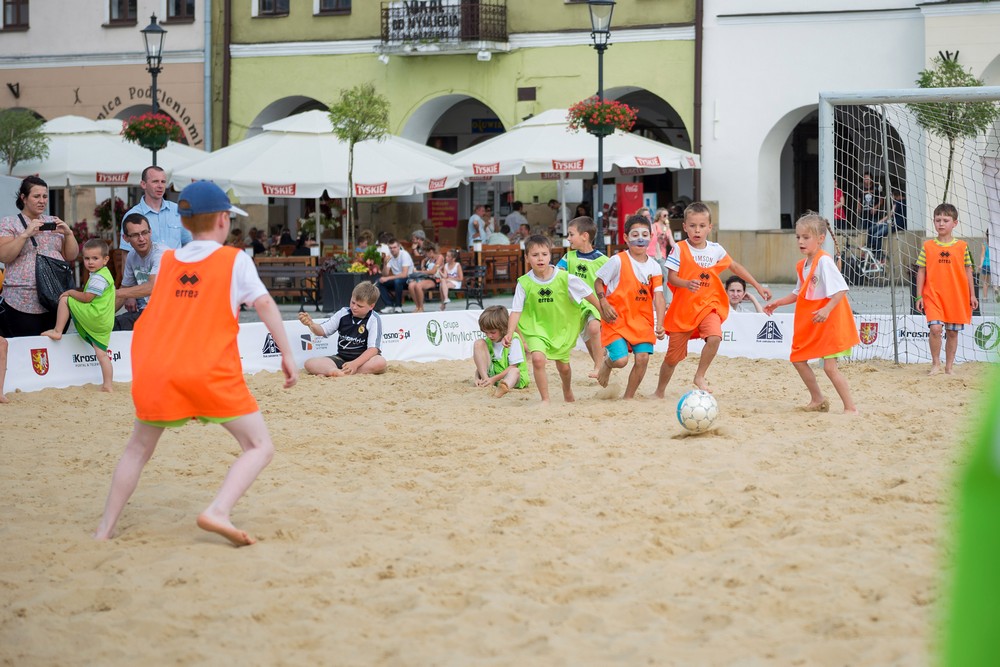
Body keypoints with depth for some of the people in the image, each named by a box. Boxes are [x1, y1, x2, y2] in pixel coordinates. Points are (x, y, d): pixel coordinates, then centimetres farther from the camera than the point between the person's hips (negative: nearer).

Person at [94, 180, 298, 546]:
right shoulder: (235, 260, 5)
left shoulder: (166, 261, 16)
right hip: (211, 374, -4)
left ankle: (105, 528, 20)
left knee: (139, 448, 23)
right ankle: (217, 511, -20)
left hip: (156, 369, 4)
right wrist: (287, 353, 0)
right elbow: (264, 304, -1)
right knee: (259, 447, 2)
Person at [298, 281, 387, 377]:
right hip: (341, 358, 4)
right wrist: (311, 324, -17)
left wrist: (355, 364, -31)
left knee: (380, 362, -39)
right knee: (310, 363, -15)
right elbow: (323, 331, 6)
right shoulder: (343, 313, 3)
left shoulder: (374, 320, -9)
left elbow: (373, 348, -18)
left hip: (363, 359, -4)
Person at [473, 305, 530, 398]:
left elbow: (513, 367, -17)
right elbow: (481, 364, 4)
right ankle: (485, 381, -22)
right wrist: (477, 378, -17)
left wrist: (494, 379, -25)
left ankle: (503, 388, -81)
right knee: (479, 343, -10)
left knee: (515, 371, -43)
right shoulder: (489, 341, 4)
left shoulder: (513, 339, -13)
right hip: (493, 372, 5)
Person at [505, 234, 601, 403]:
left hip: (562, 327, 1)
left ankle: (567, 390, 51)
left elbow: (588, 294, -5)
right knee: (538, 359, -26)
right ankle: (545, 399, -10)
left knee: (563, 366, 16)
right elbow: (516, 311, -14)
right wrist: (510, 333, -26)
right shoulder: (524, 283, -16)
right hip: (536, 328, -1)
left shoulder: (564, 278, -16)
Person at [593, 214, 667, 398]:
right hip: (617, 319, -4)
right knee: (621, 360, -16)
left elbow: (658, 297, -1)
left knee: (643, 358, -6)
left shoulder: (654, 267, 2)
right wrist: (604, 304, -12)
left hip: (643, 319, 4)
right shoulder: (618, 261, -9)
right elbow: (598, 281, 1)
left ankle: (629, 397, 12)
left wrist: (659, 324, -12)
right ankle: (606, 362, 23)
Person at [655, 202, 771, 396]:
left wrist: (758, 286, 18)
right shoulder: (679, 249, -7)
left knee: (714, 337, -29)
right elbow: (671, 277, -11)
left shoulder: (716, 250, 4)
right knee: (673, 356, 6)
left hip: (709, 305, 2)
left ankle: (700, 376, -8)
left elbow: (735, 267, 17)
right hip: (683, 308, -2)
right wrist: (687, 284, -32)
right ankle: (659, 392, 28)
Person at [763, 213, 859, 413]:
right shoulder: (802, 265, 9)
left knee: (830, 367, -13)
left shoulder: (824, 262, -18)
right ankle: (818, 400, 29)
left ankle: (850, 408, -6)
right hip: (808, 325, 10)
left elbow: (841, 289, -25)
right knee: (798, 359, 14)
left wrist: (826, 309, -33)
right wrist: (777, 303, 18)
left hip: (829, 322, -10)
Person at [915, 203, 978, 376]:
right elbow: (921, 271, 4)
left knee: (952, 332, 7)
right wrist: (919, 295, 0)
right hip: (933, 294, -1)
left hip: (957, 296, 1)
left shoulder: (962, 246, 3)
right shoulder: (928, 246, 2)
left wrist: (972, 295, 7)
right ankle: (935, 363, 0)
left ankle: (949, 366, 19)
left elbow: (968, 271, 8)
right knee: (935, 328, -17)